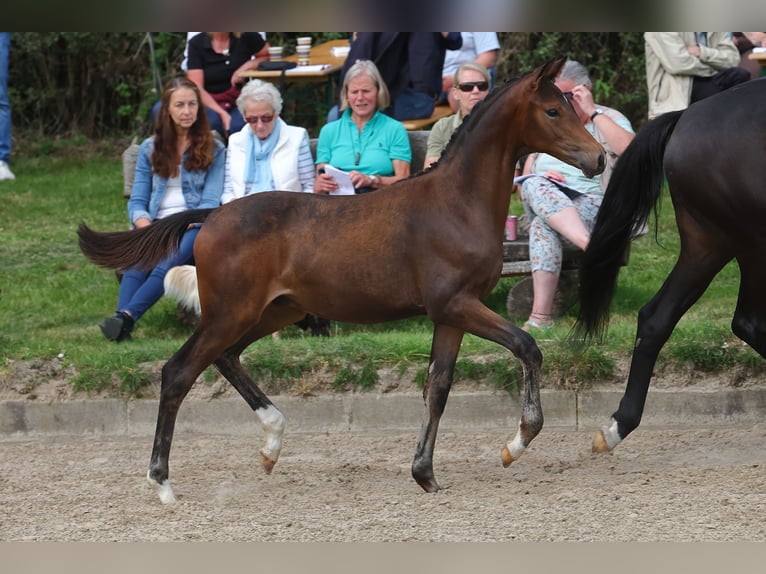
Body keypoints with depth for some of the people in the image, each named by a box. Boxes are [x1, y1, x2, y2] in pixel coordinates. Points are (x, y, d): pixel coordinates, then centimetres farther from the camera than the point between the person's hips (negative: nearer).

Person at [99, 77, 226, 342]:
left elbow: (211, 202, 1)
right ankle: (122, 329, -52)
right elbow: (137, 201, 13)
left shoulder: (213, 150, 11)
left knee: (170, 260, -37)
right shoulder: (150, 148, 18)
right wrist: (146, 226, -10)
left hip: (193, 224, -2)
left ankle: (126, 316, -53)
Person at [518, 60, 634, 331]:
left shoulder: (609, 119, 12)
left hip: (590, 201, -4)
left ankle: (541, 316, -45)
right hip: (541, 200, 4)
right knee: (534, 186, -35)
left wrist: (592, 112, -9)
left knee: (543, 225, -36)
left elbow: (629, 150, -12)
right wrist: (540, 177, -4)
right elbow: (526, 174, 22)